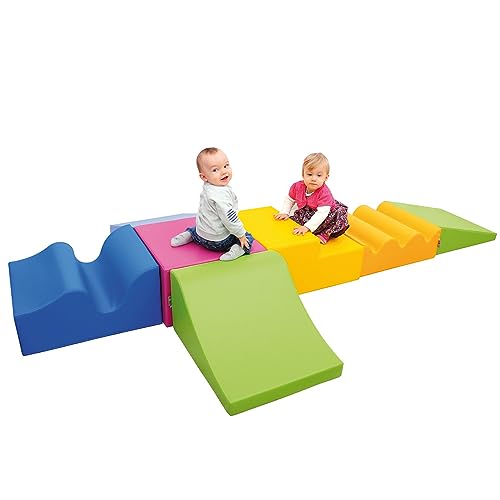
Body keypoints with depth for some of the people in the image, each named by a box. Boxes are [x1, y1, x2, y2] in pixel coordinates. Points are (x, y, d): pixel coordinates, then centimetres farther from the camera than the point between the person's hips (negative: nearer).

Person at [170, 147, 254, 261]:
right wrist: (241, 234, -17)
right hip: (218, 241, -8)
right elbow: (229, 218, -29)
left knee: (197, 228, 41)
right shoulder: (221, 194, -30)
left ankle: (188, 234, 16)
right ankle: (239, 248, -18)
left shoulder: (208, 187, 0)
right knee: (248, 237, 8)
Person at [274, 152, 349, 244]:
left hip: (322, 219, -5)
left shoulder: (324, 193, -32)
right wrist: (285, 213, -10)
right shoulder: (297, 187, -15)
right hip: (305, 214, 6)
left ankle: (323, 235, -26)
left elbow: (322, 213, -40)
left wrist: (307, 227, -47)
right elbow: (289, 200, 5)